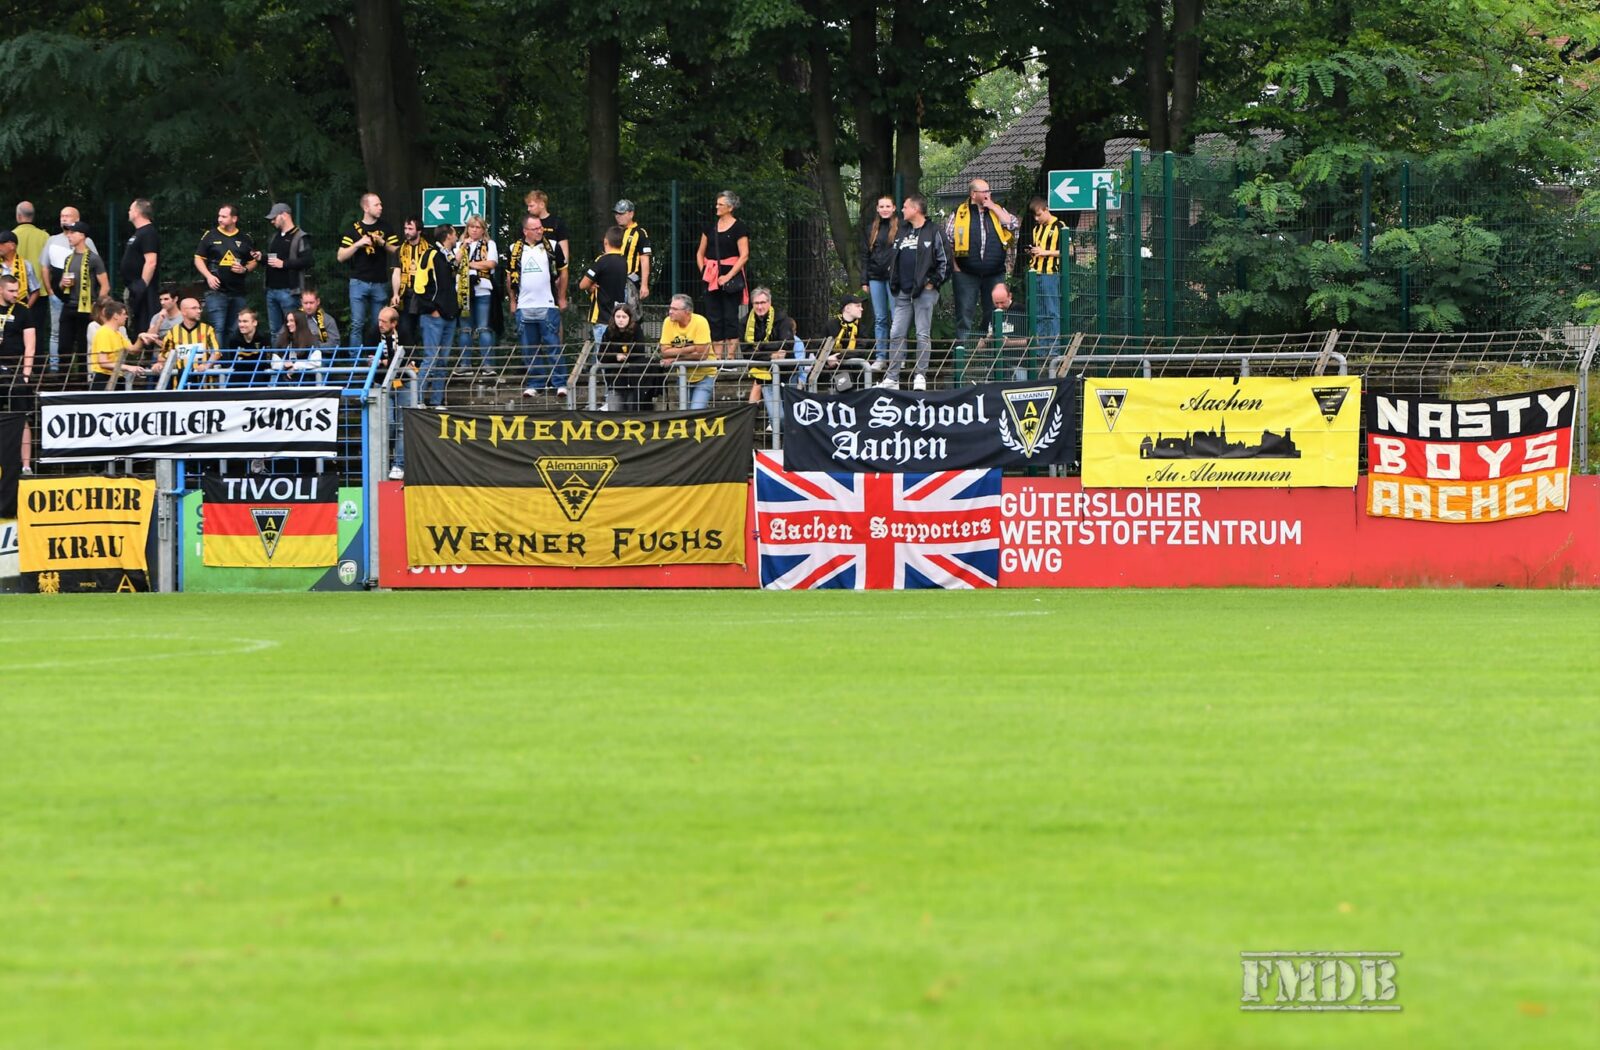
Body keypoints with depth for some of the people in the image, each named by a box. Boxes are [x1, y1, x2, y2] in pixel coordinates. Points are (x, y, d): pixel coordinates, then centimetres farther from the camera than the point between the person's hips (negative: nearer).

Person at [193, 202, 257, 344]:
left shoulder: (245, 239, 10)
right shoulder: (210, 236, 4)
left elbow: (253, 261, 19)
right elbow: (198, 259, 7)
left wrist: (244, 269, -4)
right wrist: (209, 276, -9)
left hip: (238, 293, 3)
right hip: (216, 291, -3)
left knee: (234, 331, 7)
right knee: (217, 329, -12)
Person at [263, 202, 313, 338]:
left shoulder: (300, 238, -7)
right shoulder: (275, 237, 19)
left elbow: (306, 261, -17)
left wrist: (283, 264, -18)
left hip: (288, 291, -8)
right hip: (272, 290, 8)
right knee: (273, 329, 10)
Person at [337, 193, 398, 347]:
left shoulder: (385, 228, 9)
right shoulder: (354, 229, 4)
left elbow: (397, 252, 7)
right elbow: (341, 256, 1)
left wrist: (383, 243, -10)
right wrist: (358, 244, -12)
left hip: (380, 283, 2)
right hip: (359, 282, -2)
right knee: (357, 324, -7)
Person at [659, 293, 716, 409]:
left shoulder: (700, 322, -19)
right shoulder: (668, 322, -7)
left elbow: (702, 354, -23)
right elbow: (665, 352, -12)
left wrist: (675, 359, -18)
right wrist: (689, 349, -22)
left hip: (703, 376, -5)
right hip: (684, 377, 5)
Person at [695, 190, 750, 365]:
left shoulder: (738, 227, -4)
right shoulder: (710, 226, 12)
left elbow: (744, 256, -9)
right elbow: (700, 253, 18)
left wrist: (729, 276, -15)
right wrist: (703, 271, 3)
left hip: (730, 274, -6)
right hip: (711, 278, 6)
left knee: (730, 317, -5)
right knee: (713, 318, 4)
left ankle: (730, 357, -5)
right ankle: (717, 359, 6)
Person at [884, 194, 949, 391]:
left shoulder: (933, 232, -2)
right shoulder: (902, 232, 17)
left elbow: (945, 261, -3)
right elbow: (894, 259, 25)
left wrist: (933, 282, -8)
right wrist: (893, 281, 13)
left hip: (924, 292, -6)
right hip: (903, 294, 6)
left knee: (923, 335, -4)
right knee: (896, 334, 2)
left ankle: (920, 376, 0)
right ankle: (892, 378, 4)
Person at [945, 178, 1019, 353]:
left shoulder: (997, 211, 12)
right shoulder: (959, 214, 3)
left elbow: (1014, 225, -4)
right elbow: (947, 240, 3)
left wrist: (993, 207, -3)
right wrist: (955, 265, -2)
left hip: (995, 273, 3)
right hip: (967, 274, -3)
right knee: (965, 314, -3)